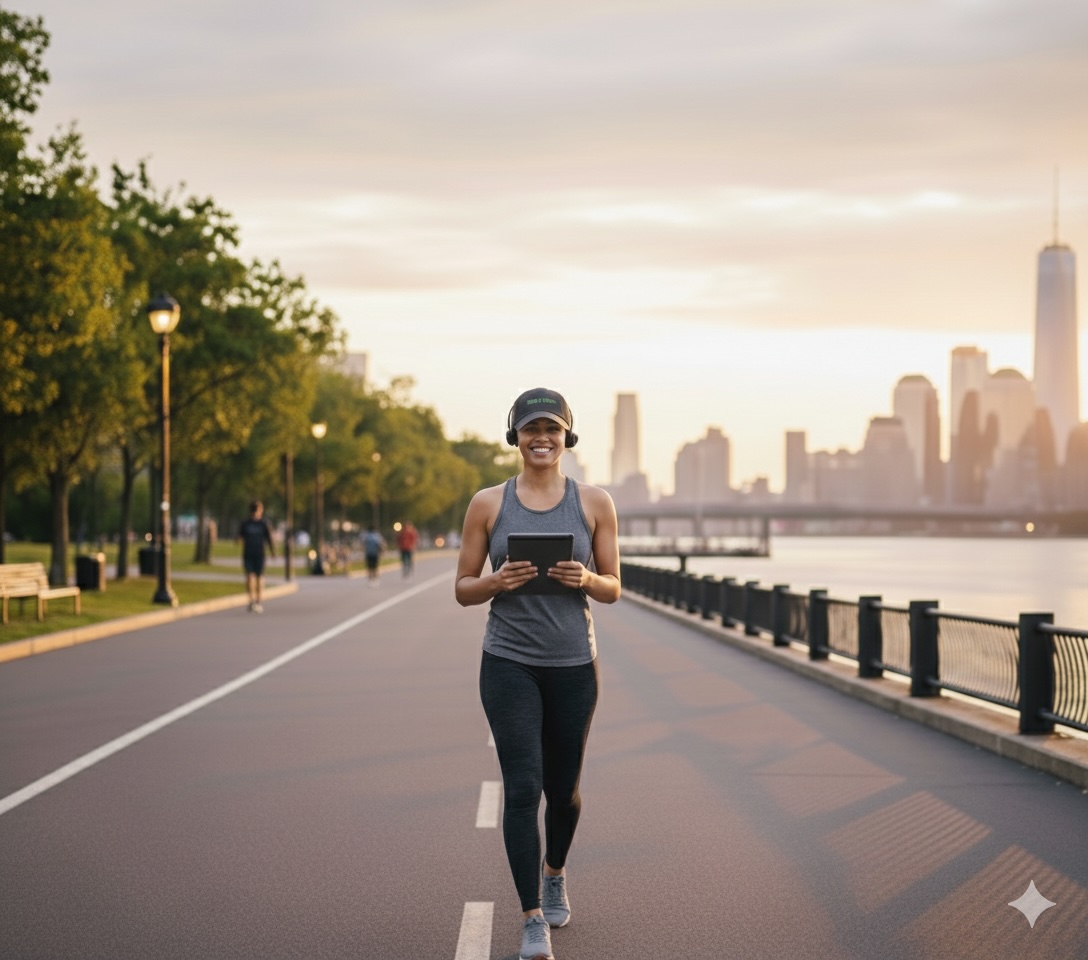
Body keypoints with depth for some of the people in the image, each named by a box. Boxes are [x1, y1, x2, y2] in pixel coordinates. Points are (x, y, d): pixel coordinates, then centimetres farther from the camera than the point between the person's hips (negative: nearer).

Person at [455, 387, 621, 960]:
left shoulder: (594, 503, 1)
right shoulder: (488, 504, 0)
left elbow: (613, 589, 5)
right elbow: (463, 590, 3)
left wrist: (587, 580, -16)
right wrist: (498, 581, -18)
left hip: (574, 666, 2)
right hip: (509, 665, -1)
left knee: (563, 789, 15)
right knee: (522, 789, -11)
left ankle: (555, 874, 45)